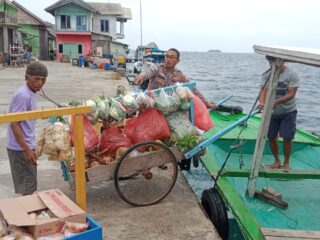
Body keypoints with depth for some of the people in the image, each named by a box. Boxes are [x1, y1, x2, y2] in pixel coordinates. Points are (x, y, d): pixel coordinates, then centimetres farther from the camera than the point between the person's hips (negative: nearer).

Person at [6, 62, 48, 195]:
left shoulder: (30, 93, 8)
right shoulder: (23, 95, -21)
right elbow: (14, 123, -23)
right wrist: (26, 149, -24)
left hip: (26, 145, 9)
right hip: (20, 148, -9)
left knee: (29, 184, 19)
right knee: (28, 186, -1)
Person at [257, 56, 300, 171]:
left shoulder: (292, 75, -15)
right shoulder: (267, 75, -7)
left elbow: (291, 94, -23)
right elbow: (263, 91, -19)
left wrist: (276, 102, -39)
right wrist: (262, 102, -41)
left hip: (288, 111, -3)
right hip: (272, 112, 3)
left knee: (287, 138, -4)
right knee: (271, 137, 6)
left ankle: (286, 163, 17)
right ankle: (277, 161, 27)